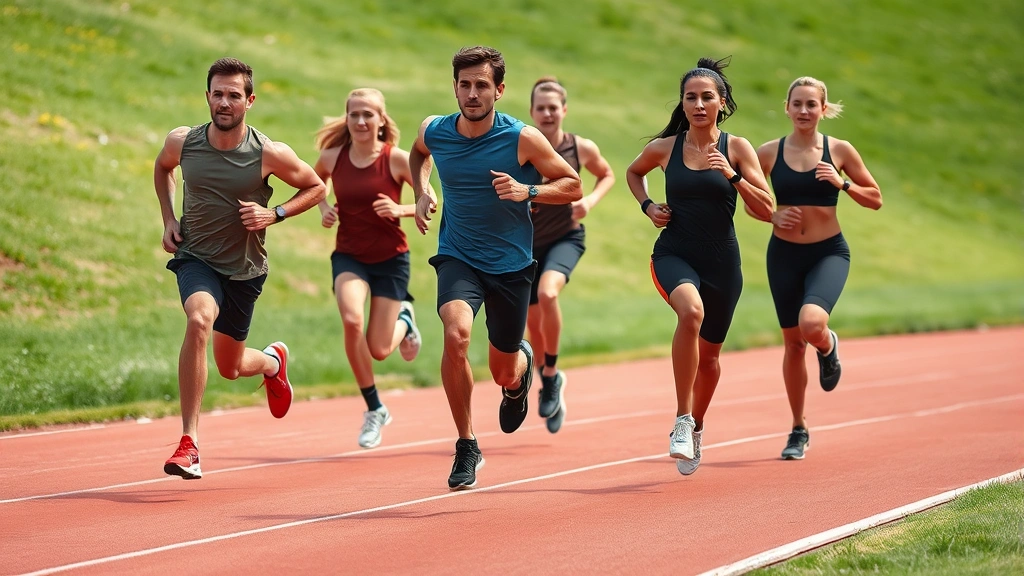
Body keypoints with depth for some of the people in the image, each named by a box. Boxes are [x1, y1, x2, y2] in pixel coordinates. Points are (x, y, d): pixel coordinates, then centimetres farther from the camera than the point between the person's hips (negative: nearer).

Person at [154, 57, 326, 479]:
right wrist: (168, 219, 5)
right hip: (195, 257, 0)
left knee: (229, 367, 13)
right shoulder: (182, 142, -10)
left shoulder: (270, 155, -16)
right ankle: (189, 441, -30)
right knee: (199, 320, -33)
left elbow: (316, 188, 0)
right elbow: (162, 167, 16)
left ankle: (273, 362, 54)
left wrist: (274, 214, -15)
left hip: (244, 269, 0)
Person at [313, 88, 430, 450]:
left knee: (378, 350, -1)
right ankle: (374, 409, -9)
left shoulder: (397, 159, -11)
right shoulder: (332, 157, -4)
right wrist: (323, 209, 1)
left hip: (390, 259, -1)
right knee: (351, 320, -28)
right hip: (349, 256, 1)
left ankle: (404, 319, 39)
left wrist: (400, 210, -22)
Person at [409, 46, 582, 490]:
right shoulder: (434, 132, -5)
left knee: (504, 374, 10)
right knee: (456, 334, -30)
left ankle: (522, 362, 52)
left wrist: (528, 191, -22)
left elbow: (573, 186, -5)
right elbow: (417, 154, 21)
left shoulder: (523, 139, -14)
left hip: (511, 265, 0)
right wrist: (422, 193, 3)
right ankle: (466, 447, -15)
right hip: (458, 258, 1)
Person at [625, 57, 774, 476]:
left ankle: (697, 425, 44)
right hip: (674, 255, -2)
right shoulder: (664, 149, 0)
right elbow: (633, 173, 23)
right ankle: (682, 421, -28)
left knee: (709, 355, 14)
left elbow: (767, 211, -6)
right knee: (691, 311, -34)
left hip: (722, 261, 2)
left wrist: (732, 176, -19)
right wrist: (647, 205, 5)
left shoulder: (736, 148, -2)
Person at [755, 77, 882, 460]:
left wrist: (843, 184, -14)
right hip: (784, 253, 2)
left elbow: (875, 199, 4)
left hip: (829, 253, -2)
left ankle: (828, 348, 11)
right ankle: (799, 430, 22)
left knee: (811, 323, -28)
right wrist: (772, 216, -10)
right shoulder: (769, 153, -1)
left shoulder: (839, 151, -2)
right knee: (793, 341, 7)